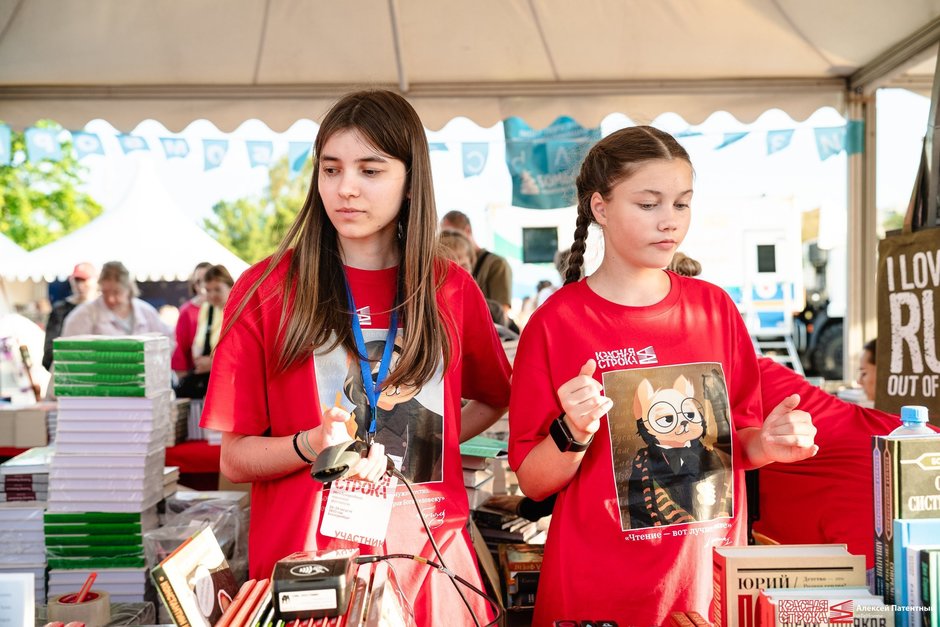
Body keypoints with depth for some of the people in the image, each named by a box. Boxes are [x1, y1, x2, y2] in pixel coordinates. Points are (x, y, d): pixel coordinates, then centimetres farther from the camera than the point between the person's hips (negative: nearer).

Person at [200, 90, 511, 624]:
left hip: (429, 559, 2)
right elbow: (234, 459, -3)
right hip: (305, 557, -2)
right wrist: (311, 446, -21)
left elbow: (494, 397, 18)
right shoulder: (267, 290, -5)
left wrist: (433, 443, 1)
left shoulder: (452, 290, 1)